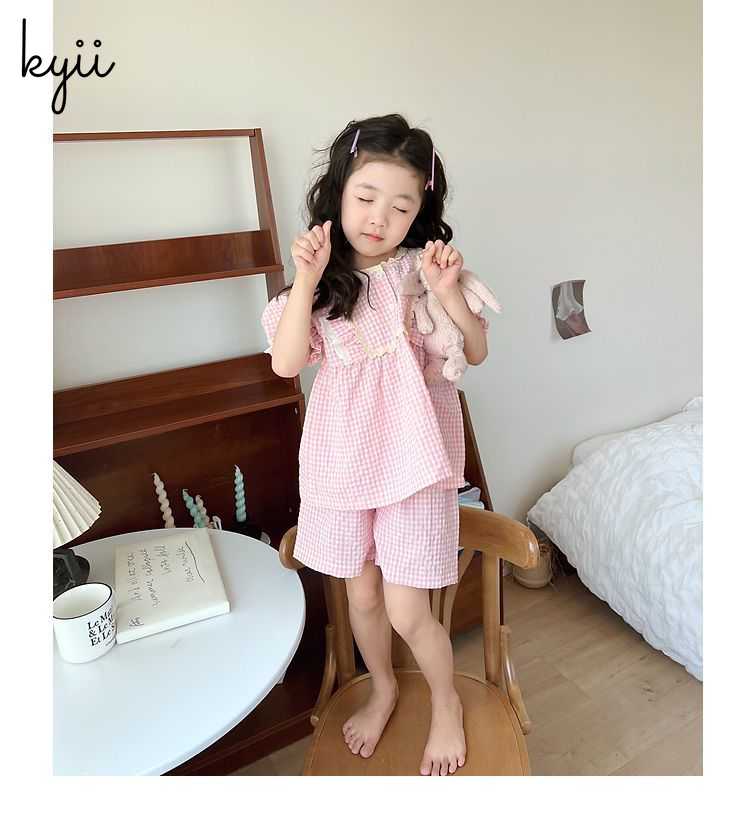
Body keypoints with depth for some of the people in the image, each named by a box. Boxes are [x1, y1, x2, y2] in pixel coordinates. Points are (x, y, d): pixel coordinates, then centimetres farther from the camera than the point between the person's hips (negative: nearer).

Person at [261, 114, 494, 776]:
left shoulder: (422, 270, -4)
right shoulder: (322, 277, -1)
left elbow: (477, 352, -3)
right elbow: (286, 363, -12)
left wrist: (448, 291, -19)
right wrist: (306, 278, -19)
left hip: (413, 453, -2)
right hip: (342, 454, 3)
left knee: (407, 610, 2)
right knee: (362, 593, 18)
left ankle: (447, 702, 34)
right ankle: (383, 688, 48)